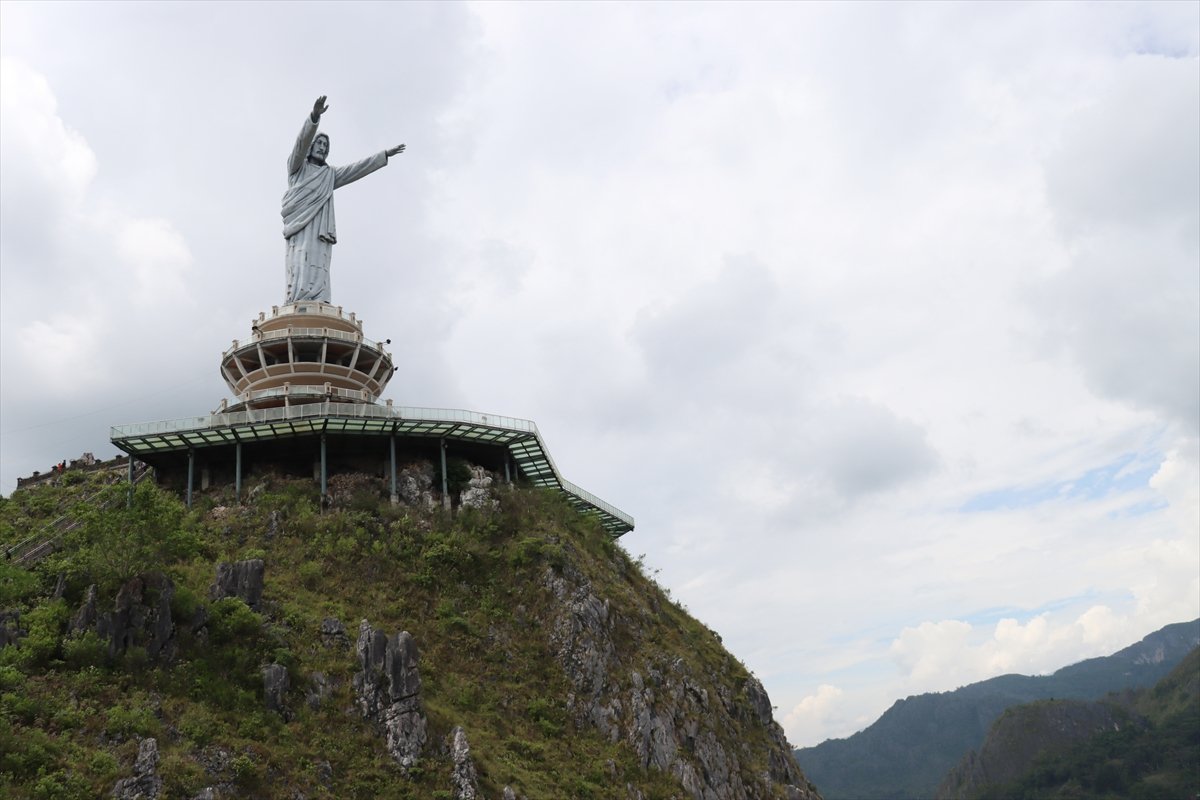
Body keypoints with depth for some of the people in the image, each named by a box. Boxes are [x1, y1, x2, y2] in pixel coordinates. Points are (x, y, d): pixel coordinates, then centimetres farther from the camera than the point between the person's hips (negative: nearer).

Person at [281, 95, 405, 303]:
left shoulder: (330, 174, 34)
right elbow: (303, 141, 4)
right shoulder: (297, 166, 21)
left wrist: (385, 155, 25)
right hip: (300, 221, -4)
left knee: (319, 267, -14)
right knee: (301, 266, -22)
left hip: (320, 225, 4)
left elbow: (358, 168, 30)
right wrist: (315, 116, -13)